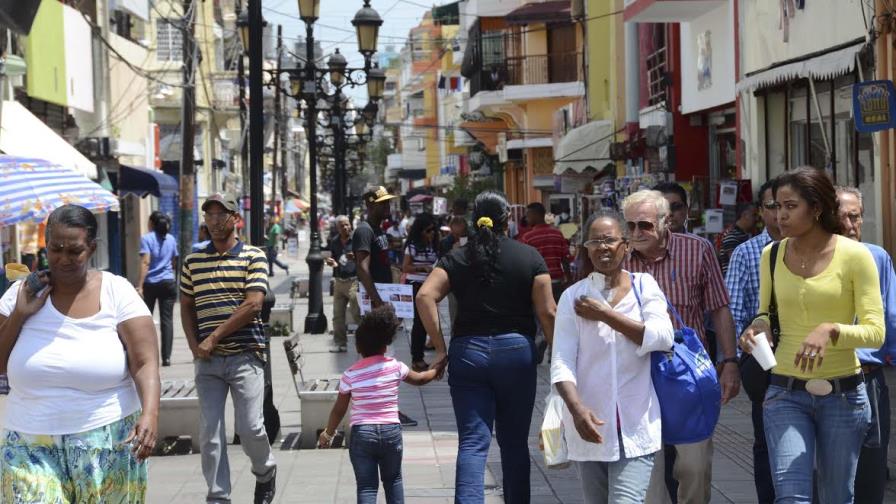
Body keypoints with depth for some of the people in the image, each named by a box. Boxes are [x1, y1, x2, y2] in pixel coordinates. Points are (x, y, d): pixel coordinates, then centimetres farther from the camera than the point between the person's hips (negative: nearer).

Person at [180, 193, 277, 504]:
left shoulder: (253, 257, -2)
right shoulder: (192, 261, 11)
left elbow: (253, 305, -10)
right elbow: (186, 306, 16)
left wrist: (214, 338, -12)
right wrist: (194, 345, 0)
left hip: (245, 354, -3)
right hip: (207, 360, 3)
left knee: (249, 427, -5)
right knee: (209, 432, 0)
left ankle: (265, 471, 25)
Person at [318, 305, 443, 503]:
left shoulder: (350, 375, -4)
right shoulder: (395, 367, -2)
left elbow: (339, 410, 2)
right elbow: (419, 379, 17)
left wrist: (328, 434, 17)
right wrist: (436, 370, 37)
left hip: (361, 433, -1)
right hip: (391, 431, 1)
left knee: (366, 486, 2)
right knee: (393, 480, 20)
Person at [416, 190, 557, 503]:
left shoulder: (457, 258, 4)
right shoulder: (529, 257, 1)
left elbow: (425, 296, -9)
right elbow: (547, 312, -4)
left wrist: (440, 348, -5)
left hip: (468, 351, 1)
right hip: (517, 351, -1)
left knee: (472, 442, -1)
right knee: (515, 442, 13)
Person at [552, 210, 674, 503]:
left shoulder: (644, 286, 3)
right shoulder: (573, 297, 1)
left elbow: (663, 338, -12)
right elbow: (562, 363, -6)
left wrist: (606, 315, -11)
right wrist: (576, 408, -23)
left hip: (636, 429, -1)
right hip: (589, 426, 2)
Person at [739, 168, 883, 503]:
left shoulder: (854, 255, -7)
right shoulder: (772, 255, 4)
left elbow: (875, 331, -9)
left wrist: (831, 331, -27)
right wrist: (759, 326, -6)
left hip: (843, 394, -2)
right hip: (786, 393, 2)